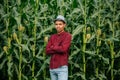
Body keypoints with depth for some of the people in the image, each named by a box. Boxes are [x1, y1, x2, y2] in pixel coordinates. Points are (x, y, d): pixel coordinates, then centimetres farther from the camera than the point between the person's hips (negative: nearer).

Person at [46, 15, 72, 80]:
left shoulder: (68, 35, -3)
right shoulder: (52, 37, 14)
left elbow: (63, 49, -18)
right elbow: (47, 51, 3)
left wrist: (52, 47, -2)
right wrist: (58, 49, -10)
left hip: (62, 67, -6)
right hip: (52, 67, 6)